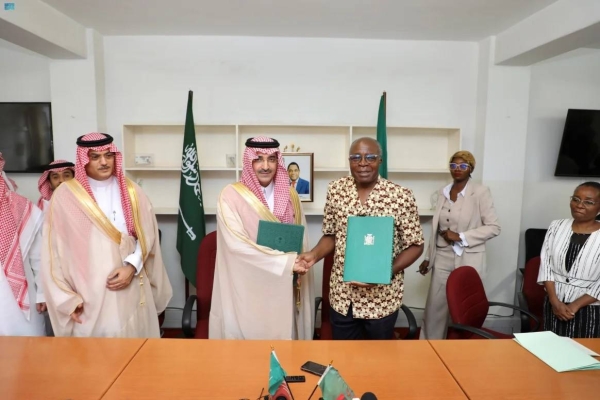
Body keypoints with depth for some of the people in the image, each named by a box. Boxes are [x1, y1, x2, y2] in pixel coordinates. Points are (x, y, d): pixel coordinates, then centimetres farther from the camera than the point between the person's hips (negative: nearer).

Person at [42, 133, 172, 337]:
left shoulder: (131, 192, 4)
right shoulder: (65, 195, -3)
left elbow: (146, 237, 5)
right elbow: (54, 252, -1)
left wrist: (132, 266, -11)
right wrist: (68, 299, -2)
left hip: (131, 292, 2)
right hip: (88, 295, -2)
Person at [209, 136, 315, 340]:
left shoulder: (290, 195, 6)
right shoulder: (231, 195, -9)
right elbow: (238, 244, -17)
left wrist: (296, 265, -7)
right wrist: (286, 262, -17)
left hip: (283, 287, 4)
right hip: (247, 289, -4)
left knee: (282, 333, 12)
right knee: (248, 334, 6)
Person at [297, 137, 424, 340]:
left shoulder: (401, 196, -13)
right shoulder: (335, 190, -2)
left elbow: (415, 245, -6)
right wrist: (314, 254, -12)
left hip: (382, 297, -2)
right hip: (342, 294, 3)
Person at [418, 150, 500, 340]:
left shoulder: (481, 192, -7)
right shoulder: (444, 191, 8)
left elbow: (494, 228, -9)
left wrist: (460, 236, -17)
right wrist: (428, 258, 11)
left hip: (468, 260, -4)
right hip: (443, 259, 4)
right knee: (434, 308, 7)